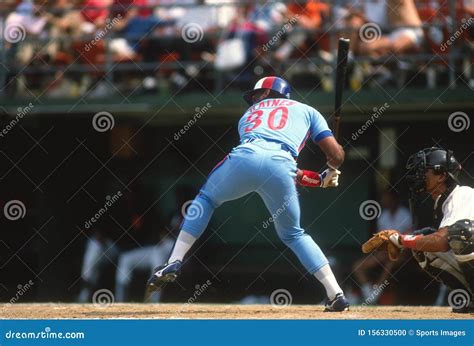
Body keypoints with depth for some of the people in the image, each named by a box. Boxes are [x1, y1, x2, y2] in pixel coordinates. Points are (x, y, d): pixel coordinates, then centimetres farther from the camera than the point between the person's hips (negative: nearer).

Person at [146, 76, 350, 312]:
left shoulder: (248, 115, 39)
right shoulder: (307, 110, 33)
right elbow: (335, 153, 21)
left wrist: (317, 179, 43)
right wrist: (331, 174, 45)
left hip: (244, 157, 1)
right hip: (281, 166, 0)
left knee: (205, 199, 29)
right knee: (293, 234, 20)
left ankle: (174, 262, 16)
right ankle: (336, 295, 10)